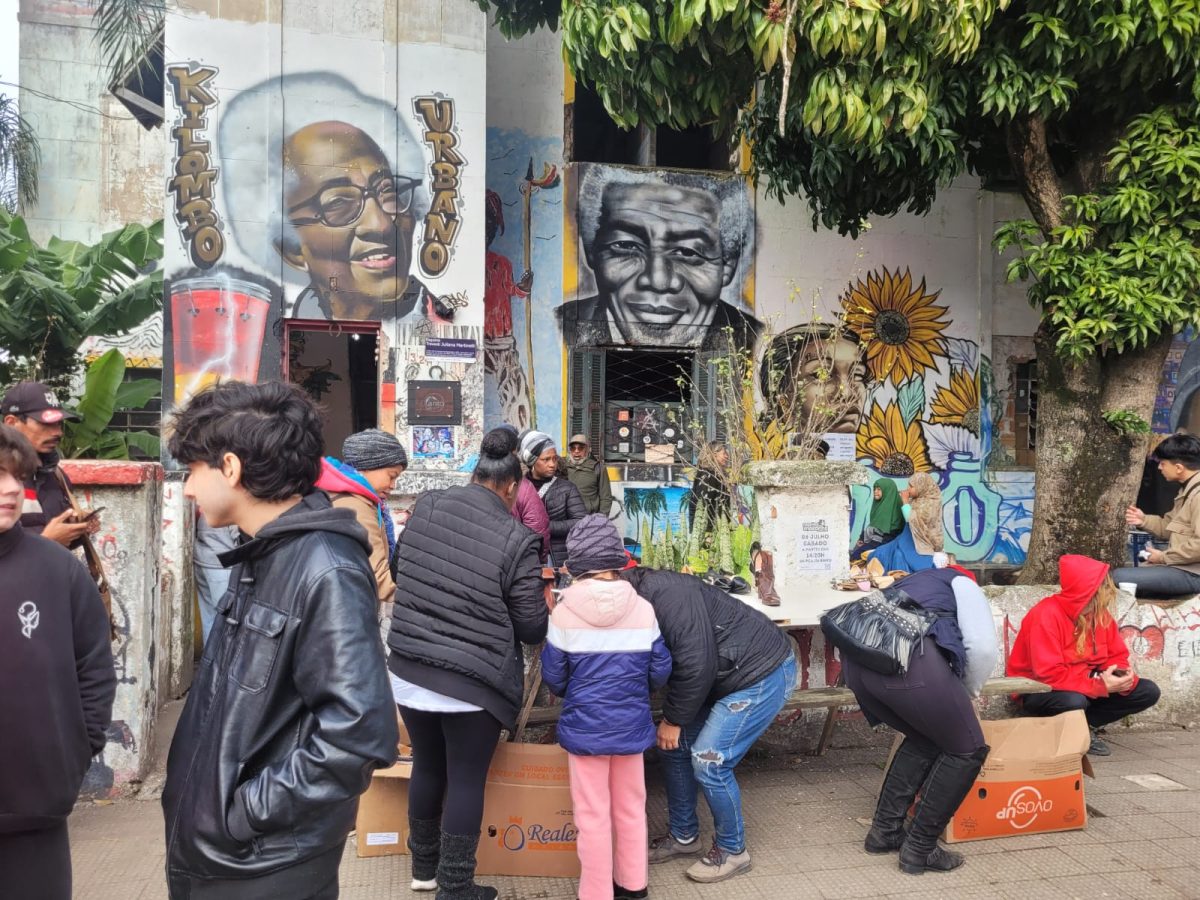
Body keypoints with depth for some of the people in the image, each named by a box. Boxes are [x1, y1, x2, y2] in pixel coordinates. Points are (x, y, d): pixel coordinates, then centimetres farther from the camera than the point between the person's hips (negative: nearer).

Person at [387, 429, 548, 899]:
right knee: (466, 779, 10)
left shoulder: (425, 507, -2)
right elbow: (532, 627, -8)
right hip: (473, 681, -5)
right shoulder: (516, 539, -15)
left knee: (427, 767, 22)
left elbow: (399, 574, 14)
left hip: (408, 670, 5)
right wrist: (547, 605, 14)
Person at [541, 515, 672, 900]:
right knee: (631, 808, 20)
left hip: (584, 727, -2)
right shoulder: (643, 609, -10)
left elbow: (553, 678, -4)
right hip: (632, 725, 3)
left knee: (593, 816, 10)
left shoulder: (564, 612, -14)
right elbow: (660, 672, -2)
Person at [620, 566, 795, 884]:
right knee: (673, 746, 10)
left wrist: (673, 718, -15)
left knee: (708, 760, -11)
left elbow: (696, 664, -28)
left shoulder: (667, 593, -29)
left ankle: (732, 850, 10)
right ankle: (684, 836, 27)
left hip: (763, 672, -10)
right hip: (721, 678, 10)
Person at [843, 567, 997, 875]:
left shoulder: (911, 583, 43)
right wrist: (970, 691, 27)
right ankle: (919, 849, 17)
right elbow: (983, 647, 8)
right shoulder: (963, 584, 26)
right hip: (905, 656, -7)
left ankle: (885, 830, 30)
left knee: (924, 740, 30)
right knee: (967, 750, 15)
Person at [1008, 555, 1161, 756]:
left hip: (1085, 688, 8)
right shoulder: (1047, 615, -25)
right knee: (1075, 701, -40)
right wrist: (1101, 686, -30)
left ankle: (1084, 727, -4)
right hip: (1040, 692, -8)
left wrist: (1124, 677, -20)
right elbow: (1048, 675, -30)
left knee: (1148, 691, -3)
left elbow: (1117, 656, 4)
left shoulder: (1101, 613, -2)